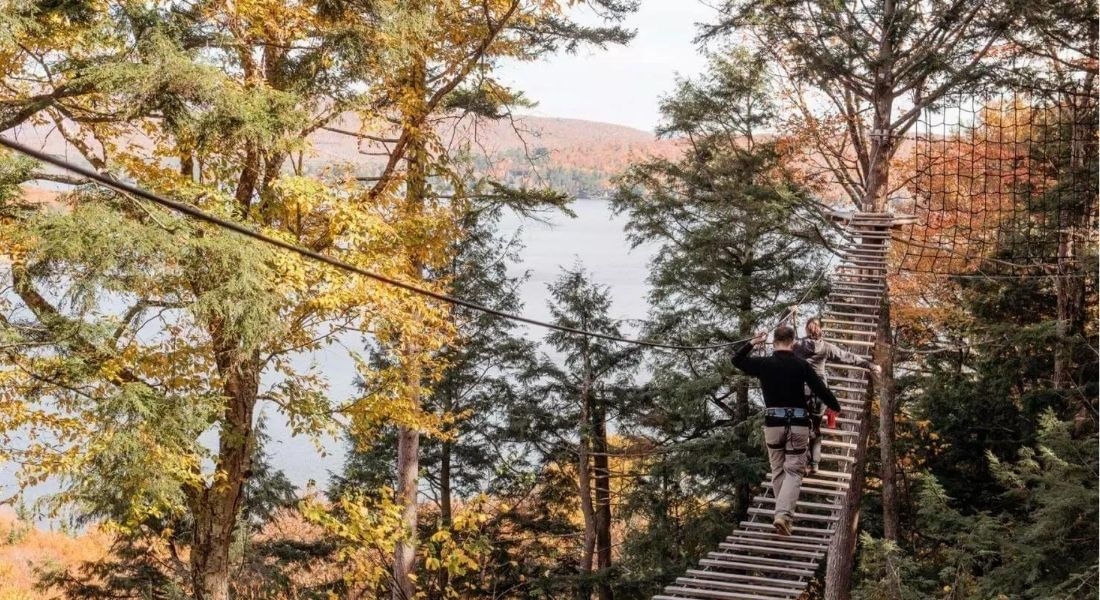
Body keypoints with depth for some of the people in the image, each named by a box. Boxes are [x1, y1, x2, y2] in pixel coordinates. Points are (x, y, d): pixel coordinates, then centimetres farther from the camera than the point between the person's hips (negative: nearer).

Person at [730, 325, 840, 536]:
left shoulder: (763, 363, 0)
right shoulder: (801, 365, -4)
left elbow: (736, 360, 15)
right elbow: (821, 389, -2)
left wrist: (752, 343, 18)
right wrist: (836, 406, 14)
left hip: (773, 424, 1)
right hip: (798, 424, -1)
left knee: (778, 471, 16)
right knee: (793, 471, 0)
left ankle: (783, 513, 17)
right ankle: (783, 514, -18)